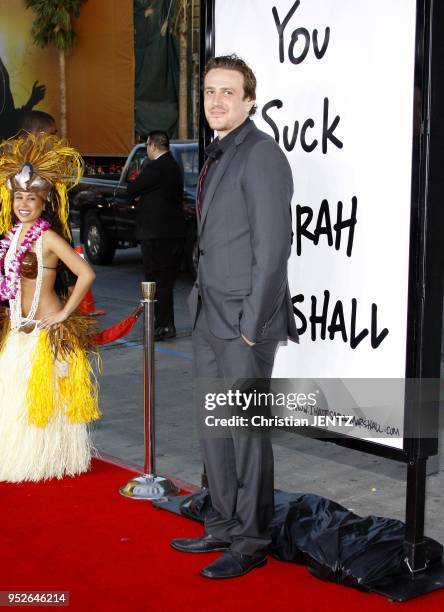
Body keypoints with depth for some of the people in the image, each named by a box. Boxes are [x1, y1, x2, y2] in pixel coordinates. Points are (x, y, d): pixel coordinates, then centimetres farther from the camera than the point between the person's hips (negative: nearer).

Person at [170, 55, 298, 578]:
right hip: (208, 318, 9)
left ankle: (251, 543, 13)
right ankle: (224, 526, 28)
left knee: (247, 430, 1)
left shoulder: (261, 154, -12)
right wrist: (202, 303, 14)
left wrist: (252, 323, -18)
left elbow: (272, 245, -17)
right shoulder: (215, 156, 16)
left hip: (244, 320, -9)